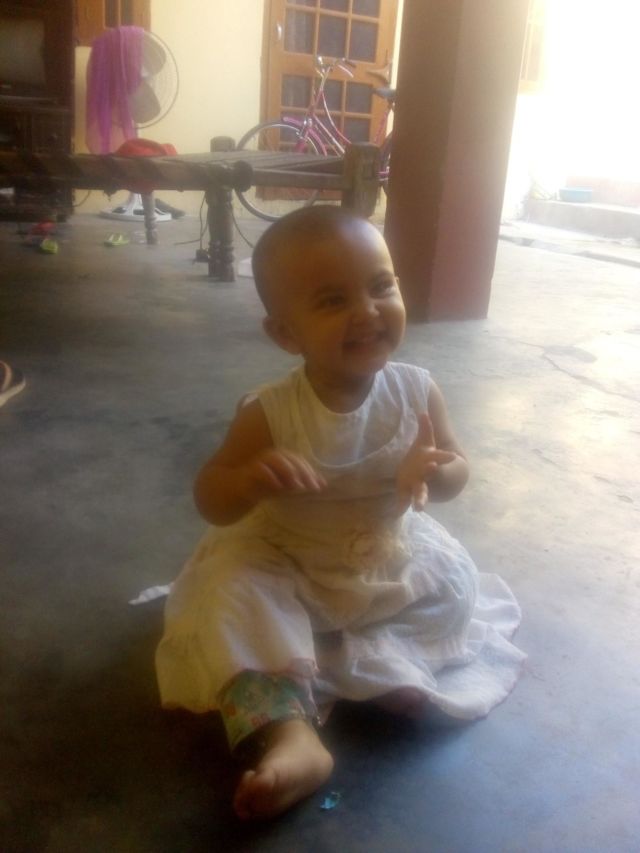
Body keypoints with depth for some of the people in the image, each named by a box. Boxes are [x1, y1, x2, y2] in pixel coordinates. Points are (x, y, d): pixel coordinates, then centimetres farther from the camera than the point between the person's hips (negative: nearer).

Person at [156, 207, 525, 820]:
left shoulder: (416, 392, -18)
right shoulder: (269, 413, -25)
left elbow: (456, 465, -5)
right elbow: (210, 503, -19)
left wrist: (435, 473, -31)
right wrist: (252, 477, -44)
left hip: (393, 561, 3)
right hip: (286, 565, -2)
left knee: (453, 587, -12)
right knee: (231, 590, -25)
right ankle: (288, 732, -26)